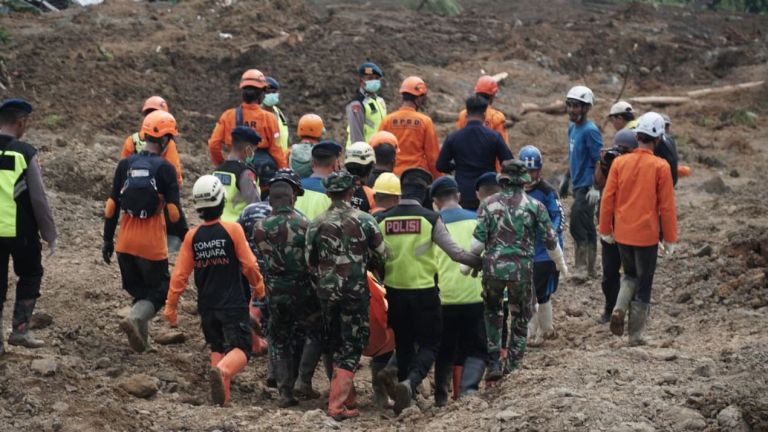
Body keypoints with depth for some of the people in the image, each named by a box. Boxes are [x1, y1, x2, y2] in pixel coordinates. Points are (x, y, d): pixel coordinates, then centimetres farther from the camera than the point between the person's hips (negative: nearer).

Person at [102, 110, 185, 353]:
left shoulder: (125, 165, 3)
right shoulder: (165, 169, -8)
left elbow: (112, 207, 5)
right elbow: (174, 212, -10)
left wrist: (108, 241, 13)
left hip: (125, 243, 4)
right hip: (152, 245, -4)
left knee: (138, 289, 20)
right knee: (159, 291, 9)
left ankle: (141, 340, 15)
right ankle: (134, 319, -18)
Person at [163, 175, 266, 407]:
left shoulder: (192, 236, -1)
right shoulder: (232, 229, -10)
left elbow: (180, 274, 0)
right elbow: (249, 264, -7)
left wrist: (171, 306, 9)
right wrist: (258, 286, 13)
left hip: (207, 306, 4)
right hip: (234, 304, -4)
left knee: (217, 349, 19)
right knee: (240, 350, -4)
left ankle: (222, 396, 10)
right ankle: (222, 371, -35)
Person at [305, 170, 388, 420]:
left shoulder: (316, 225, 0)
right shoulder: (364, 221, -7)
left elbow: (310, 262, 7)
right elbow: (381, 255, -1)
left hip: (327, 292, 3)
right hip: (356, 292, -3)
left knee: (335, 347, 17)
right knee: (352, 348, 1)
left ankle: (348, 399, 22)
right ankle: (337, 405, -7)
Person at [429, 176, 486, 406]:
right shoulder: (477, 221, 3)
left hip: (444, 298, 0)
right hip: (475, 296, 0)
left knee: (444, 352, 15)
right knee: (476, 350, 8)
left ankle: (441, 396, 15)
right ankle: (468, 387, -14)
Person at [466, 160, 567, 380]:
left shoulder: (489, 204, 1)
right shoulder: (534, 206, 2)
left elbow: (478, 240, -6)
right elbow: (550, 240, 6)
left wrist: (466, 265, 3)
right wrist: (560, 263, 22)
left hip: (493, 267, 0)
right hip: (522, 269, 0)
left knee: (491, 313, 19)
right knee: (520, 318, 15)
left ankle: (493, 362, 10)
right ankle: (512, 367, 14)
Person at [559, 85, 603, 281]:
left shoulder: (590, 131, -17)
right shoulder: (572, 128, 10)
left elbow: (599, 161, -18)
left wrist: (596, 188, -21)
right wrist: (566, 179, 24)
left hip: (587, 186, -9)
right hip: (578, 185, 9)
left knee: (577, 225, -11)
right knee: (587, 227, 14)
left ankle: (582, 268, -6)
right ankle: (590, 268, 21)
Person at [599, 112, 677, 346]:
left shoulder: (620, 163, -3)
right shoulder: (660, 167, -11)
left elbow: (608, 198, 1)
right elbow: (666, 206, -8)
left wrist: (605, 230, 12)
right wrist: (670, 238, 1)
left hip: (622, 233, 3)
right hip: (647, 234, -3)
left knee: (630, 274, 24)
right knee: (644, 283, 9)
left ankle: (619, 308, -2)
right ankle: (635, 334, 12)